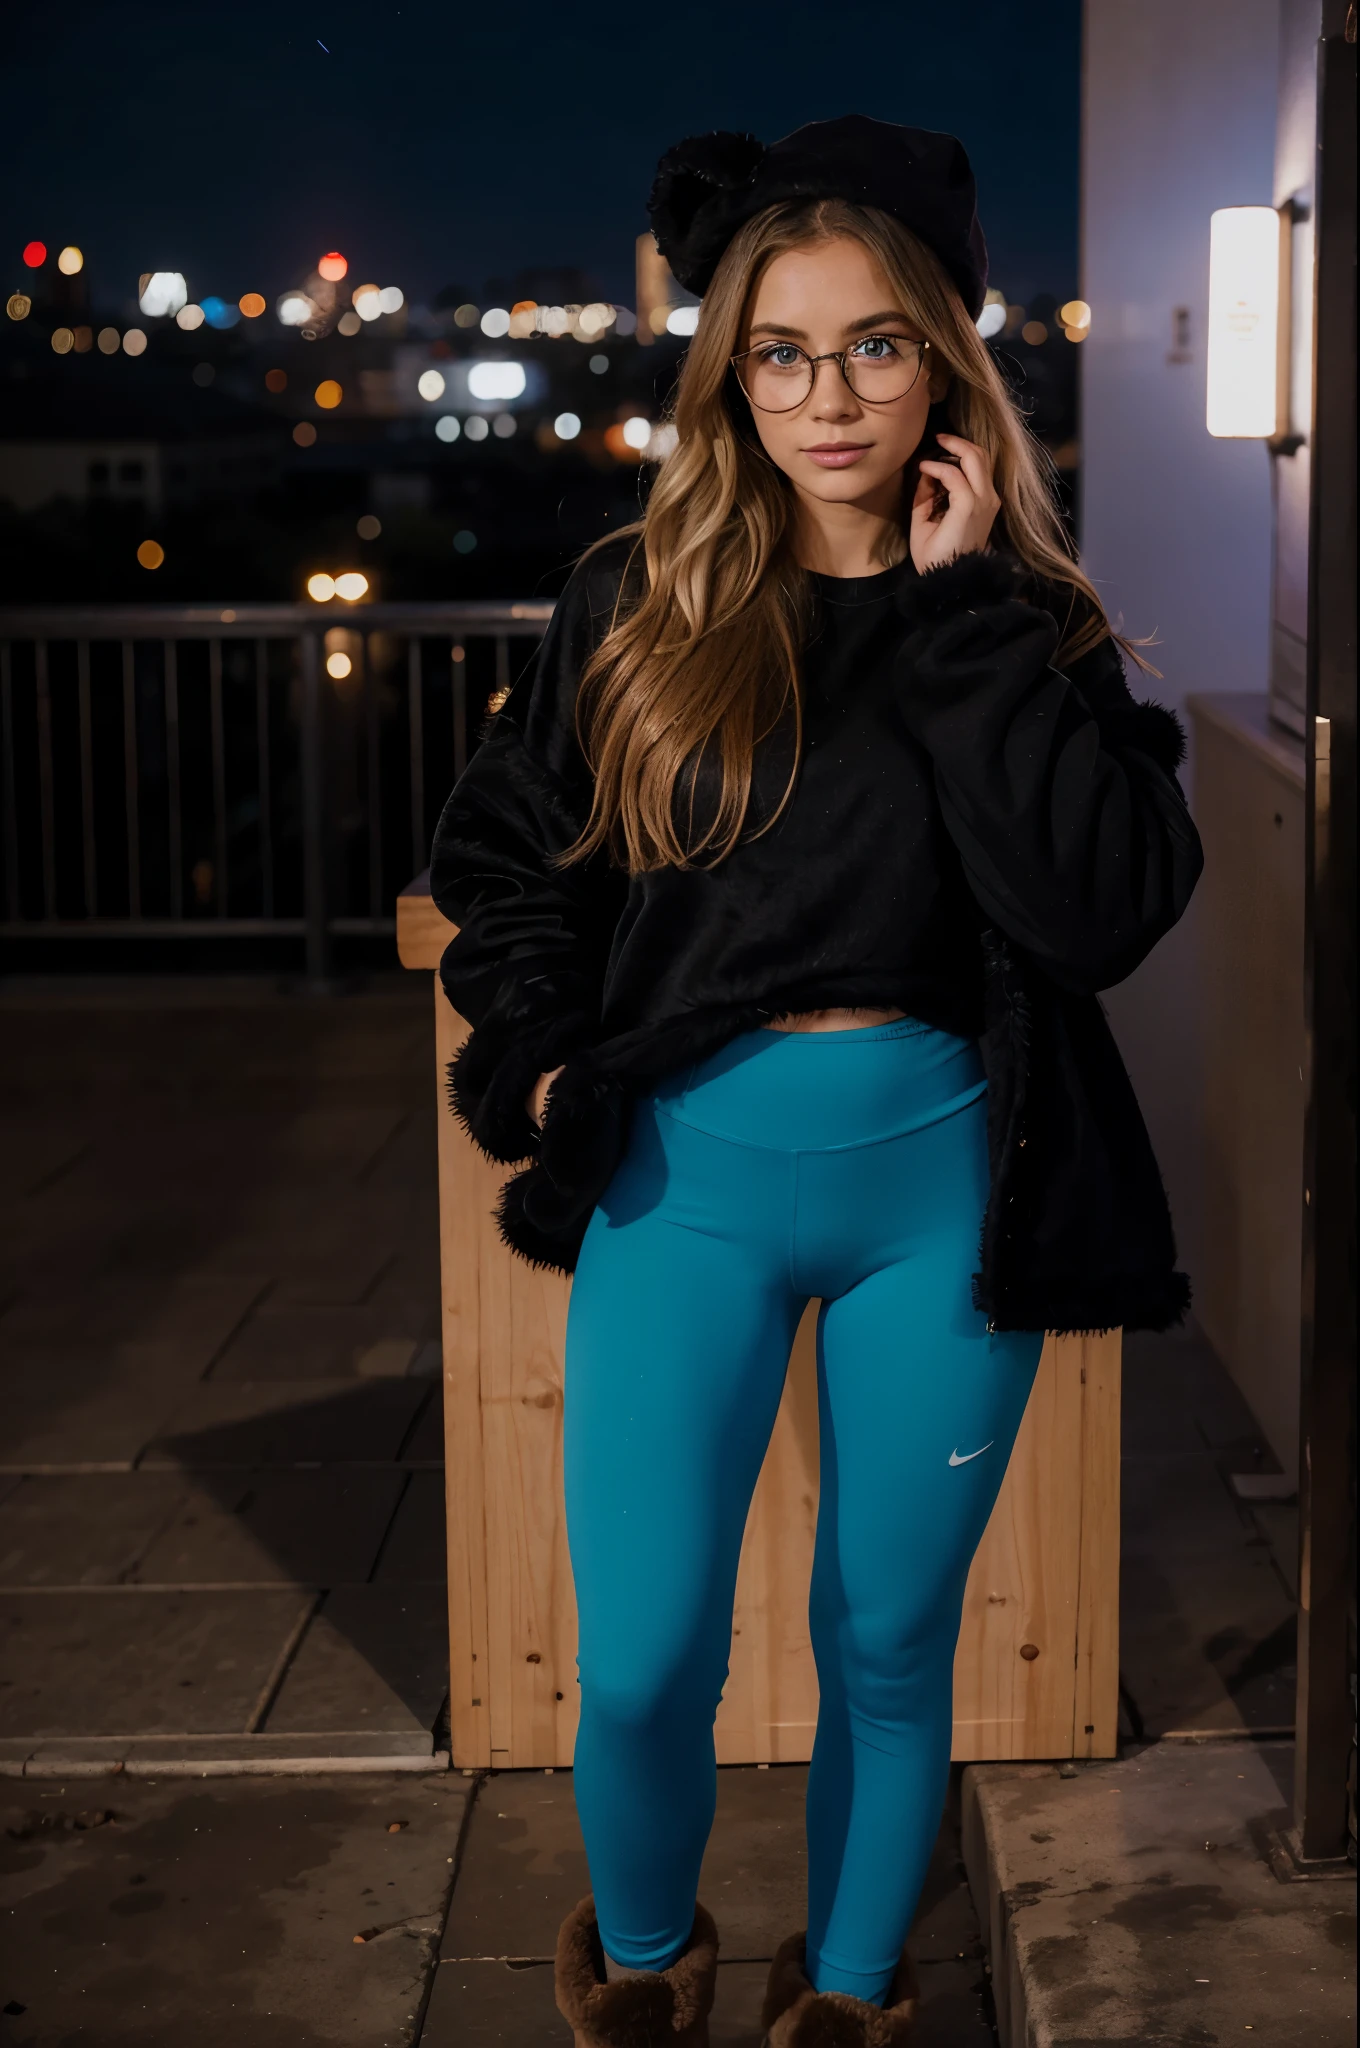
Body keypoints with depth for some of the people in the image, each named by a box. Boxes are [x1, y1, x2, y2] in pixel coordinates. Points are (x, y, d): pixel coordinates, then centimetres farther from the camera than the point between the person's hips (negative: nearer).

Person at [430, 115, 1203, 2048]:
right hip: (686, 1173, 0)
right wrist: (540, 1054, -3)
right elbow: (499, 851, 13)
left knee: (889, 1648, 12)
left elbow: (1110, 906, -15)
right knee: (642, 1662, -4)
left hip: (939, 1183, 0)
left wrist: (964, 618, -15)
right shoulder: (635, 607, 2)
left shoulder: (1026, 623, 1)